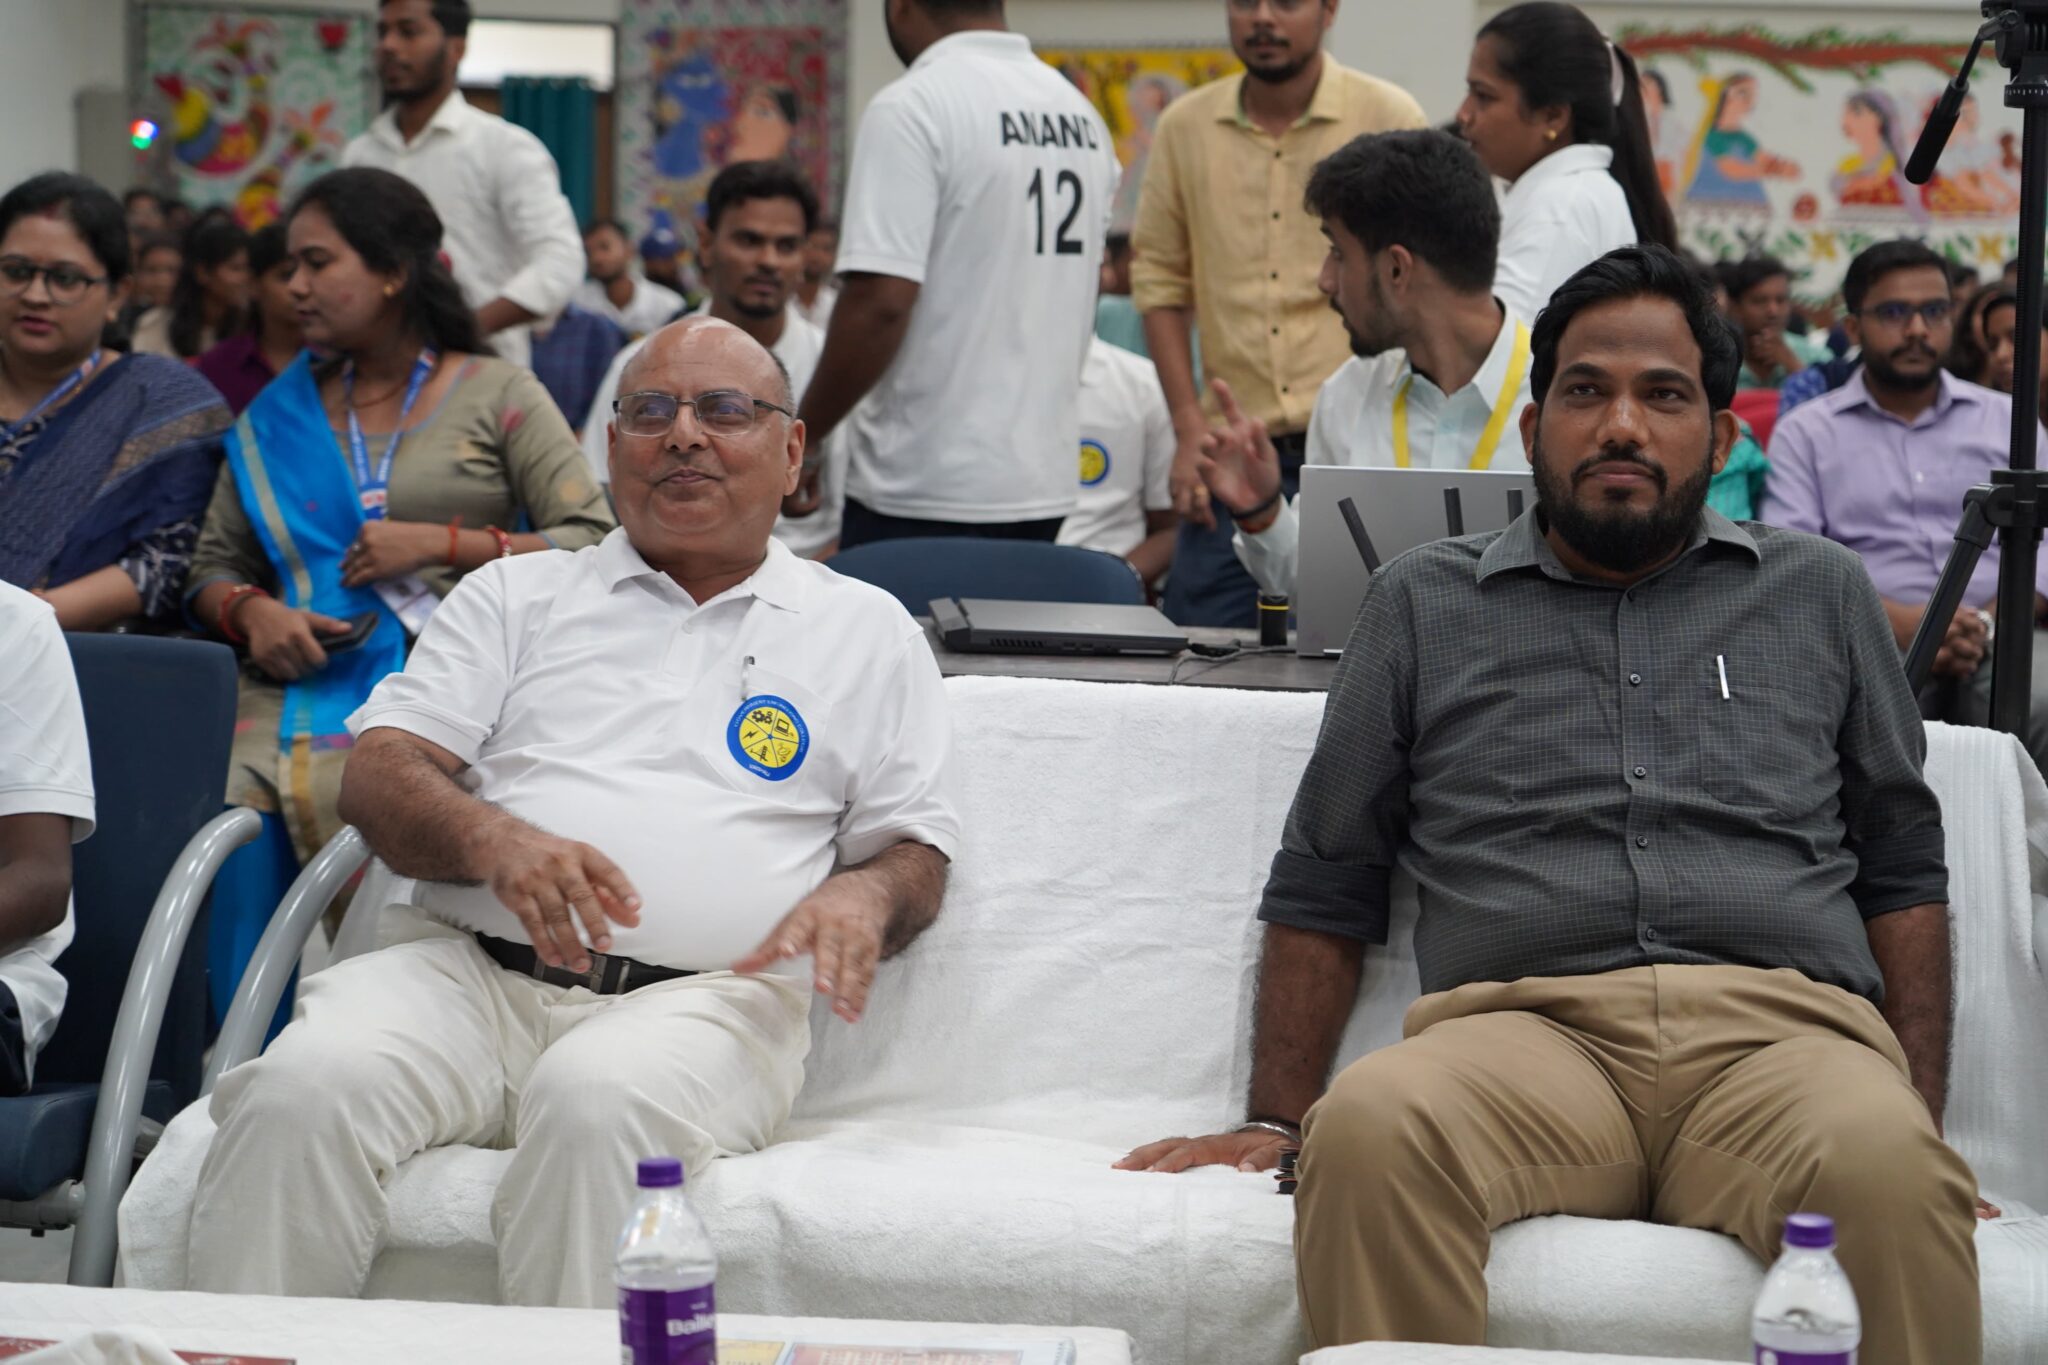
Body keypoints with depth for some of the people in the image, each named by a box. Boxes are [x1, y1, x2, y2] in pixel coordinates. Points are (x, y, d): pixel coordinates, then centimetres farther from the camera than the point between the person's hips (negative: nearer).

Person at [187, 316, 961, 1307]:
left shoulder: (866, 630, 20)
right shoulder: (518, 595, 22)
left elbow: (917, 854, 18)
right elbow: (380, 777, 10)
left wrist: (863, 897, -8)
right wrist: (496, 840, -12)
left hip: (696, 998, -1)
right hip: (465, 965, 2)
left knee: (597, 1103, -37)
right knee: (303, 1085, -29)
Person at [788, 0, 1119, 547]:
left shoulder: (911, 109, -14)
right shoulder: (1081, 113, 11)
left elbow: (879, 303, -20)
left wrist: (804, 438, -10)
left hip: (924, 492, -8)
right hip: (1045, 483, 8)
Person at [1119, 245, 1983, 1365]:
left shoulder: (1819, 594, 23)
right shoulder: (1423, 603, 21)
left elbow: (1902, 872, 20)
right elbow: (1324, 886, 20)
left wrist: (1924, 1126, 7)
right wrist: (1278, 1124, 10)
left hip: (1784, 1028, 0)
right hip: (1524, 1026, 0)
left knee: (1893, 1176, -36)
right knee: (1371, 1125, -35)